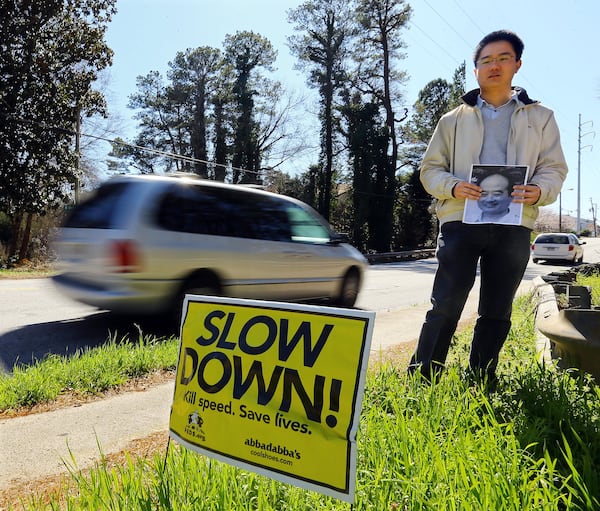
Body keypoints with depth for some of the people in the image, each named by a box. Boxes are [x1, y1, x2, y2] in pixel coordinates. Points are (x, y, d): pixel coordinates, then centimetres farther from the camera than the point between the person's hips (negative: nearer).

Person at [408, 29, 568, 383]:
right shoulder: (454, 119, 14)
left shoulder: (541, 117, 15)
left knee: (496, 313, 8)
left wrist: (539, 191, -14)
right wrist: (453, 187, -13)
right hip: (460, 221, -1)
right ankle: (422, 380, 3)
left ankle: (480, 386, 21)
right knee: (446, 306, -6)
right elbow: (430, 168, 9)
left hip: (513, 226, 2)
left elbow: (555, 169, 10)